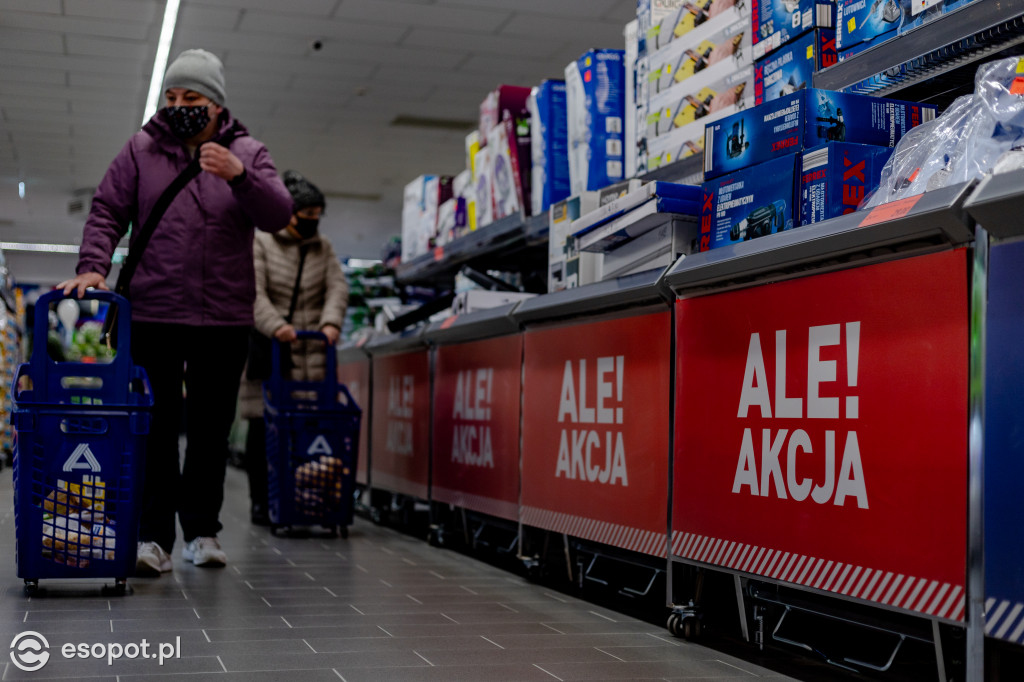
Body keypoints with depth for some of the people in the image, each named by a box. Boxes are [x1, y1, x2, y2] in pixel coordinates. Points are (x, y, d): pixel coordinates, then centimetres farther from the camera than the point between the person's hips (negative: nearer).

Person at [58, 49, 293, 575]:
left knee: (211, 429, 7)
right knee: (156, 427, -3)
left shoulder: (247, 153, 6)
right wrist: (93, 265, -12)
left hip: (224, 319, 1)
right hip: (152, 314, 0)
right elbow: (107, 212, 5)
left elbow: (278, 215, -6)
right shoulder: (142, 149, 7)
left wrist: (238, 175, -23)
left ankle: (202, 531, 18)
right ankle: (153, 536, 0)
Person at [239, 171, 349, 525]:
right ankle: (261, 502, 8)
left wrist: (331, 322, -16)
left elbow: (337, 286, 4)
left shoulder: (323, 248, 18)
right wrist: (275, 325, -26)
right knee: (262, 426, -1)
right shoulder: (260, 244, 4)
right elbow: (254, 291, -9)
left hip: (312, 350, 3)